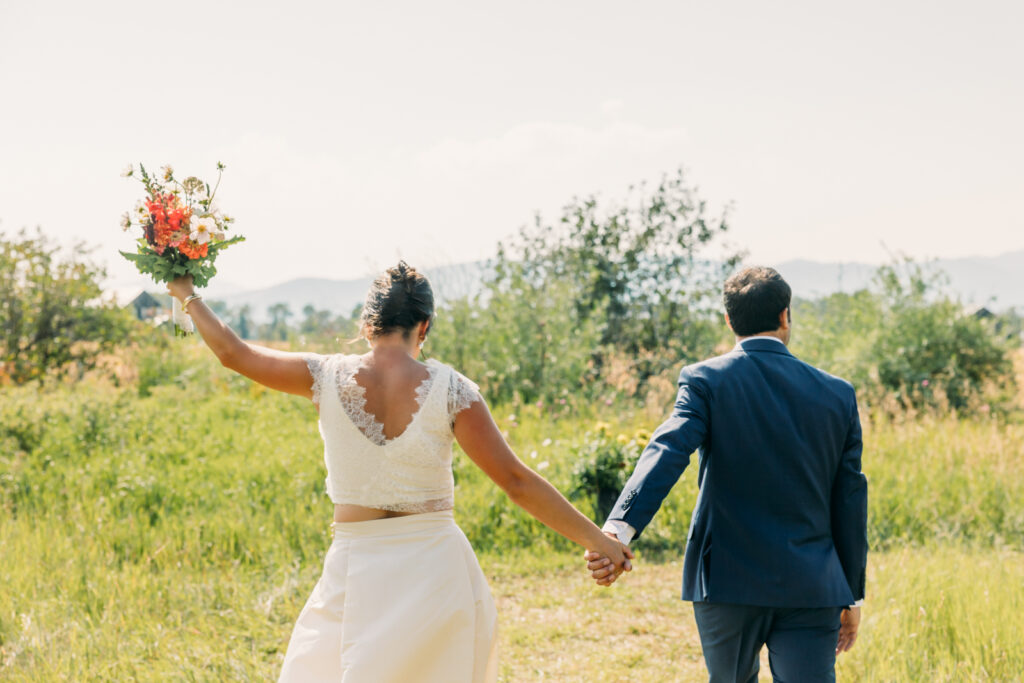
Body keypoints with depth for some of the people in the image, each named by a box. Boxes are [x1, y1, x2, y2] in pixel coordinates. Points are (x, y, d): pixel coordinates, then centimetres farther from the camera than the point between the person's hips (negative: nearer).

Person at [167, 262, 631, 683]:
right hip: (437, 566, 0)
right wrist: (594, 538, 1)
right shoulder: (449, 389, -8)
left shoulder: (329, 378, -5)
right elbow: (517, 482, -8)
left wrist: (187, 295, 24)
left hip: (358, 568, 0)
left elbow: (233, 353, 7)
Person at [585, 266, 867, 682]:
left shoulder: (707, 380, -4)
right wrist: (851, 596, 15)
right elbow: (850, 501, 7)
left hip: (728, 583, 0)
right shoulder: (837, 394, 4)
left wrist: (620, 528, -34)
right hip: (811, 592, 0)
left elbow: (668, 451, -22)